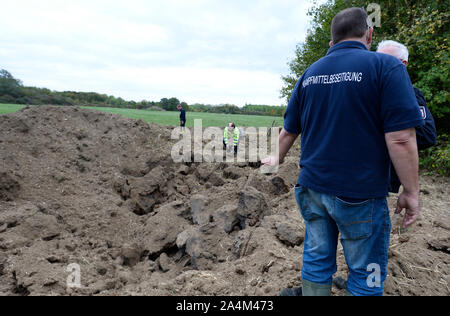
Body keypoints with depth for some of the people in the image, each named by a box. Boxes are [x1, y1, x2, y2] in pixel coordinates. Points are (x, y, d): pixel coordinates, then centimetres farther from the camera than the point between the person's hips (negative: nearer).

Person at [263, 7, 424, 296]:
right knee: (366, 276, 12)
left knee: (316, 261, 16)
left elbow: (289, 131, 13)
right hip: (360, 195, -4)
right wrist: (411, 192, -5)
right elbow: (401, 138, -15)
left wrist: (279, 159, 30)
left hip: (313, 187, 5)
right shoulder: (386, 66, -9)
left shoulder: (310, 74, 7)